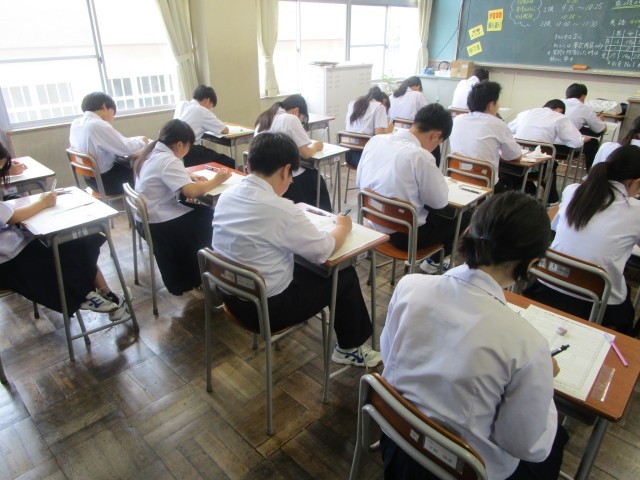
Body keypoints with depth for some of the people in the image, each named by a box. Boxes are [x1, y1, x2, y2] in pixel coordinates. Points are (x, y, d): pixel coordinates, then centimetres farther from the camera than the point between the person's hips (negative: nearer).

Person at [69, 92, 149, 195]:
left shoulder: (75, 123, 2)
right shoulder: (98, 125, -25)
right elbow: (126, 149, -24)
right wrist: (141, 141, -4)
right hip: (105, 180, -8)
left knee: (130, 163, 21)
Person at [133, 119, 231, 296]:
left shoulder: (153, 153, 6)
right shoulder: (168, 161, -23)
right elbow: (191, 191, -32)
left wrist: (188, 176, 6)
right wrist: (216, 180, -16)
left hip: (148, 216, 9)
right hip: (158, 223, -9)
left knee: (205, 212, 9)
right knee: (211, 220, -1)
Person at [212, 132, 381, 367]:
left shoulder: (227, 195, -4)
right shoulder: (281, 209, -27)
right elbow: (323, 250, -15)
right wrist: (343, 226, 3)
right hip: (266, 307, -8)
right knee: (345, 276, 9)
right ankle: (350, 349, 28)